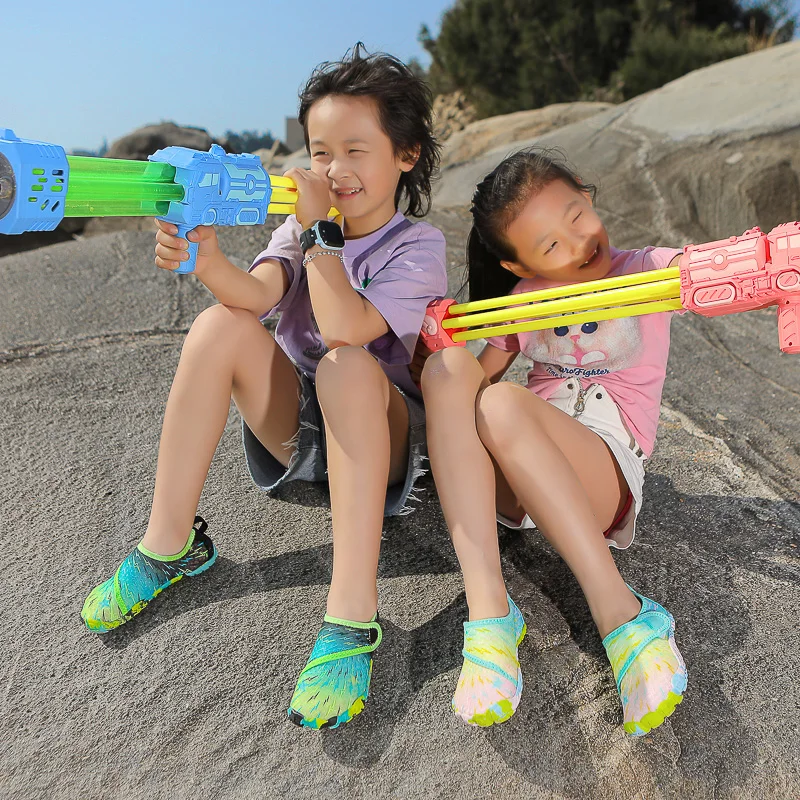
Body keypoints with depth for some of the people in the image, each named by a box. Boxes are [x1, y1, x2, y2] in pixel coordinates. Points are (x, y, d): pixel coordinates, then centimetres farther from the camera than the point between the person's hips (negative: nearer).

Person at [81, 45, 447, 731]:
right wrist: (207, 257, -37)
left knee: (348, 364, -36)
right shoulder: (305, 225, 5)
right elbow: (257, 293, -19)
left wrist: (319, 230, -23)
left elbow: (344, 327, -29)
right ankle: (169, 547, -13)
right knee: (219, 325, -20)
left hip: (383, 435, -4)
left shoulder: (418, 246, -9)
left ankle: (353, 618, -40)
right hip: (297, 424, 4)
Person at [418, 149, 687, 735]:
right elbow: (472, 384, 11)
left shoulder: (644, 270, 8)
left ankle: (622, 616, -31)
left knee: (503, 405, -33)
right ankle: (488, 609, -36)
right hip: (513, 476, 4)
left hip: (606, 467, -4)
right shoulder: (528, 296, 18)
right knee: (448, 369, -25)